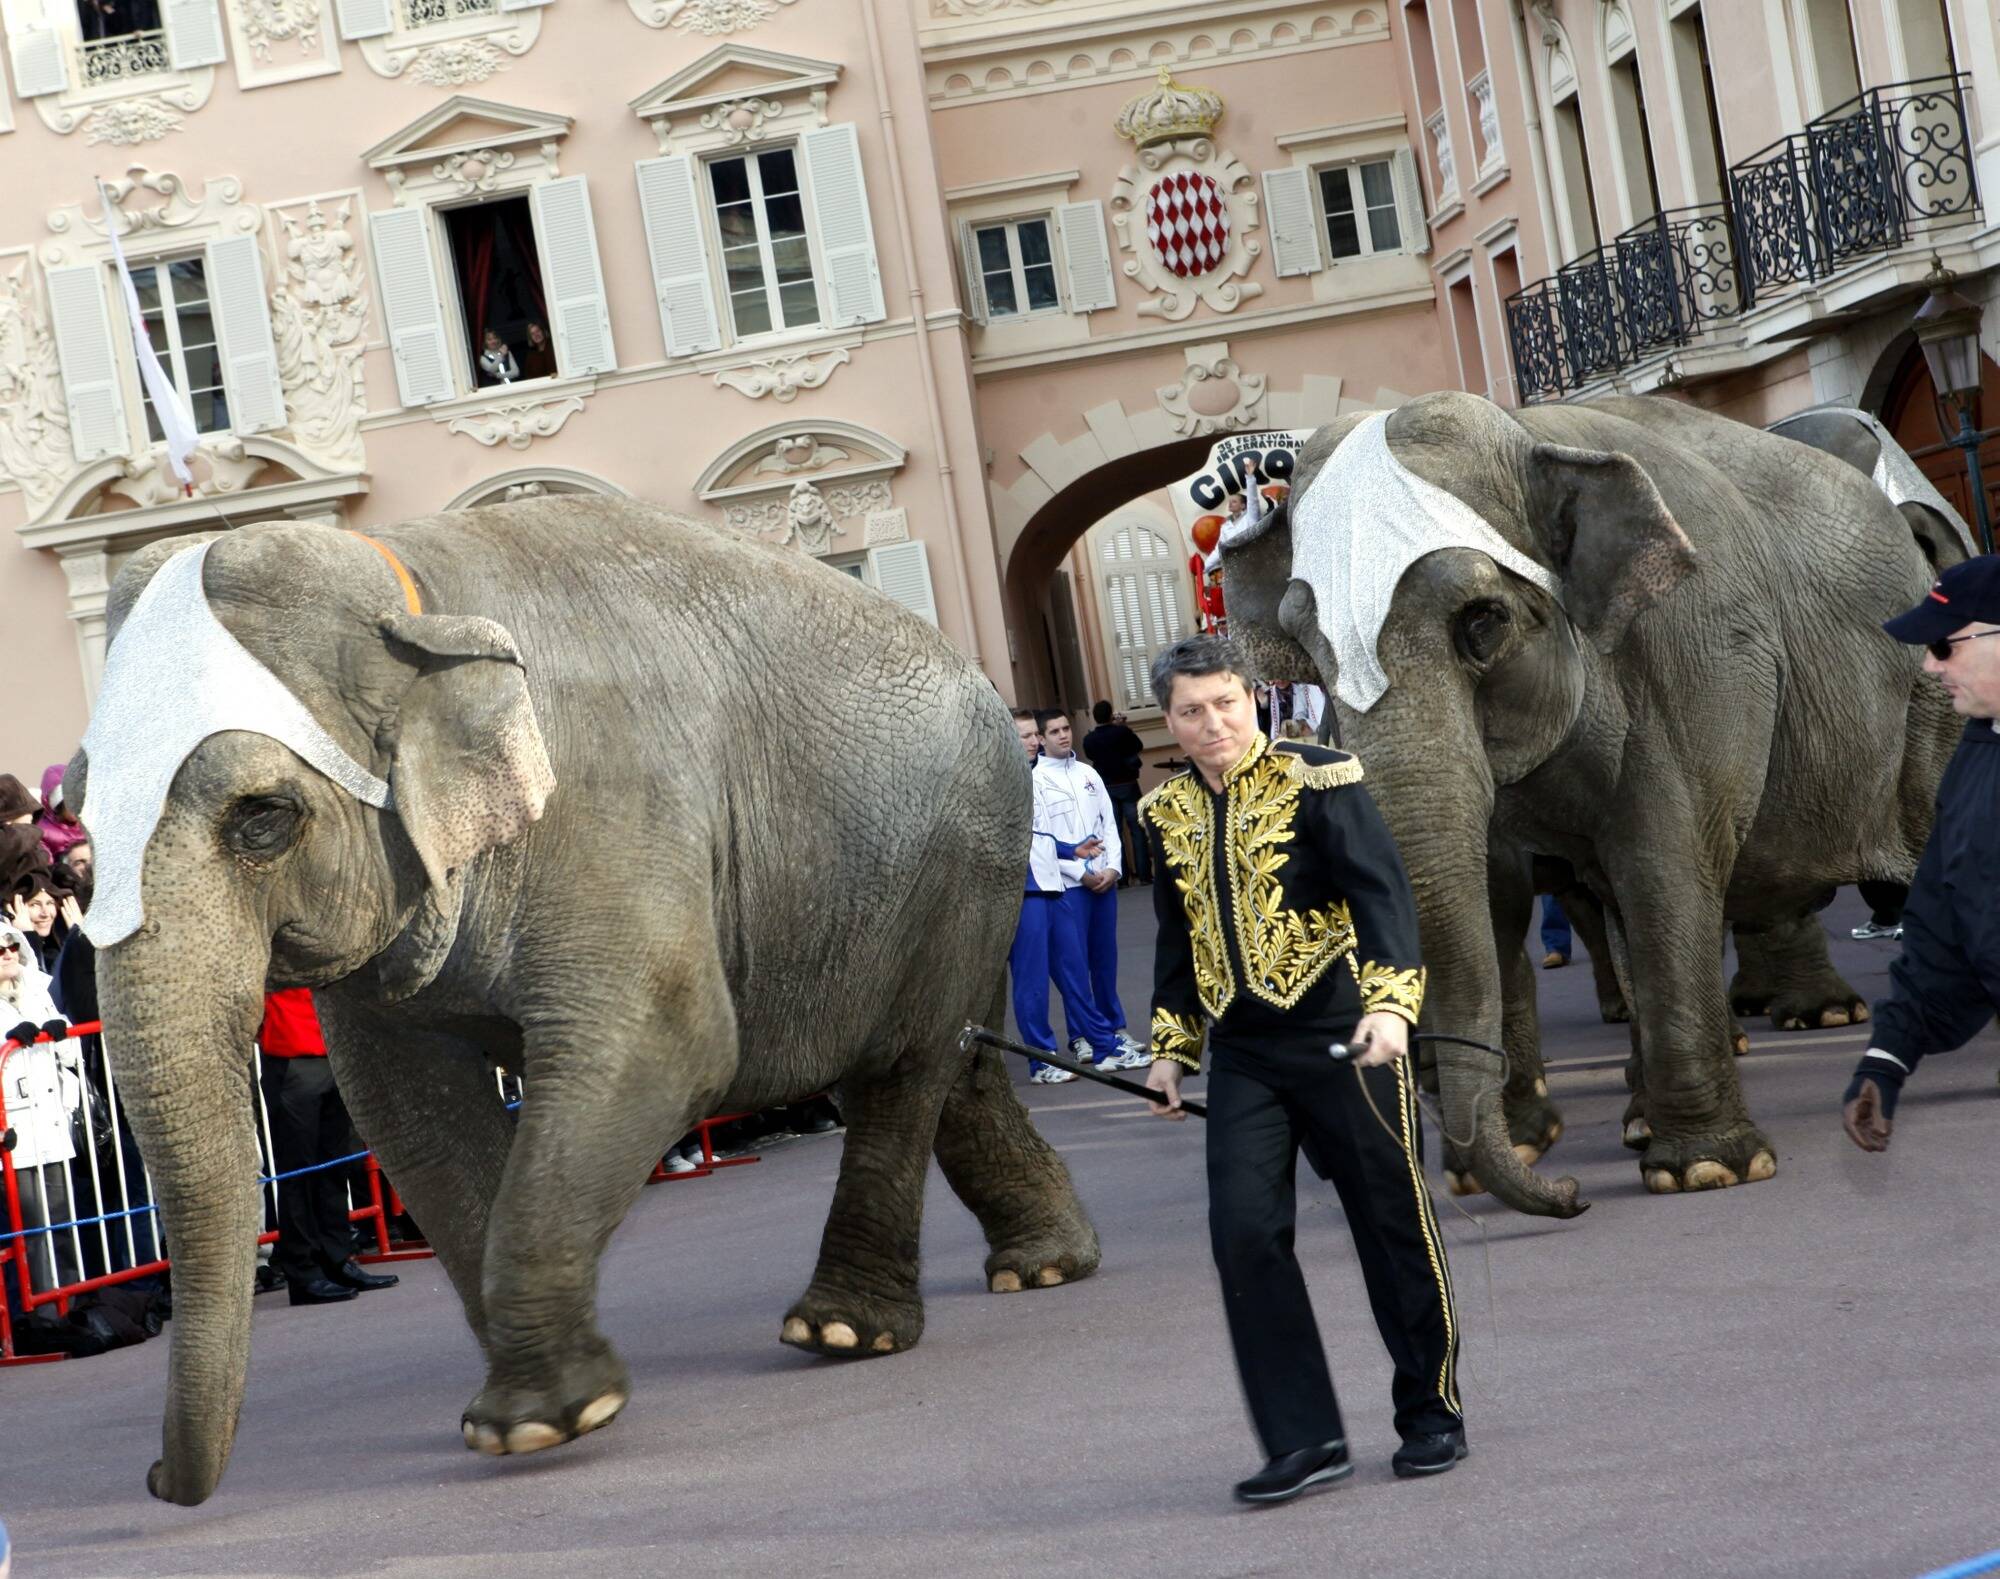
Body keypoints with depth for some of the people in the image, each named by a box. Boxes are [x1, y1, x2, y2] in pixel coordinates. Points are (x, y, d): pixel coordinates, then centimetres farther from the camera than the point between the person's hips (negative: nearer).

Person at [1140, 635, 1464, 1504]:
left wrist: (1390, 1002, -28)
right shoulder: (1168, 811, 9)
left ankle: (1432, 1415, 22)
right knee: (1243, 1230, -8)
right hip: (1242, 1053, 5)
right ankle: (1304, 1440, 0)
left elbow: (1383, 892, -15)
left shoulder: (1315, 780, -8)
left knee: (1393, 1225, 4)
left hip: (1341, 1038, -4)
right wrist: (1171, 1046, 19)